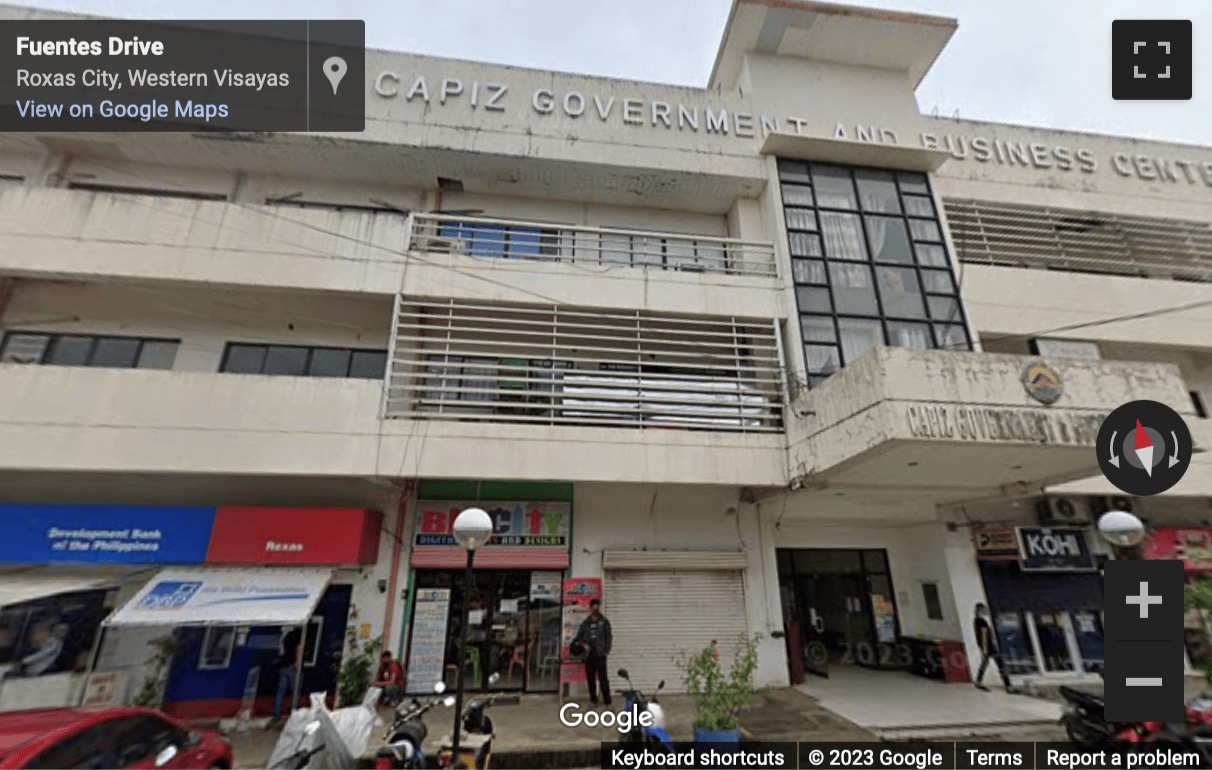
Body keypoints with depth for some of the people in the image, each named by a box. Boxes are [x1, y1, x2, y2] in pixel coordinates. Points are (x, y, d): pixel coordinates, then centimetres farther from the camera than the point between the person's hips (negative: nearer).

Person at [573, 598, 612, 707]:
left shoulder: (604, 622, 4)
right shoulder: (586, 623, 12)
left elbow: (609, 637, 1)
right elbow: (579, 636, 14)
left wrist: (606, 650, -9)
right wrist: (583, 644, -5)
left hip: (600, 654, -3)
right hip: (588, 654, 3)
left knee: (602, 678, -8)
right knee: (590, 678, 8)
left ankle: (607, 701, -3)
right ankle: (593, 700, 21)